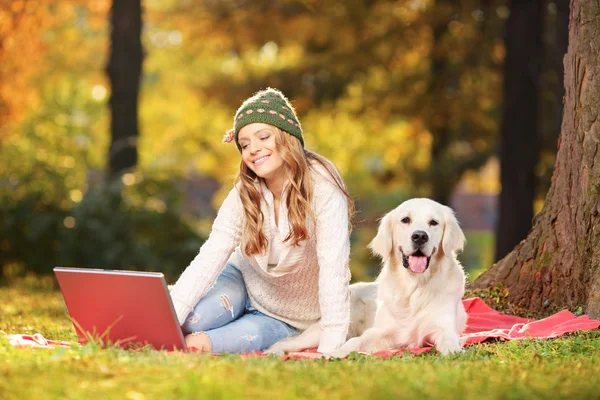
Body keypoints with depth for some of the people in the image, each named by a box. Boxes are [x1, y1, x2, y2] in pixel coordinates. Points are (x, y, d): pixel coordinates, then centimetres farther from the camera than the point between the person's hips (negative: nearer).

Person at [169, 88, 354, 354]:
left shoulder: (322, 188, -26)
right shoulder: (244, 193, -13)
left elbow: (333, 267, -33)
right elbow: (210, 257, -21)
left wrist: (330, 349, -41)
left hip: (288, 319, -2)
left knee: (250, 334, -32)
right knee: (191, 320, -27)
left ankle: (194, 343, -6)